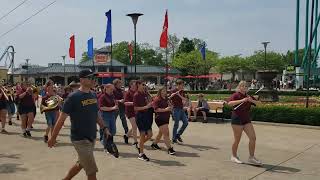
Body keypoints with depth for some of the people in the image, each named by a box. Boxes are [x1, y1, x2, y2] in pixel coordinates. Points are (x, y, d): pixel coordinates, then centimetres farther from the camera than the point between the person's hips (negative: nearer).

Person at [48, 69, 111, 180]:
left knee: (81, 164, 22)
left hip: (91, 138, 7)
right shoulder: (73, 97, -15)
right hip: (80, 139, -7)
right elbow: (61, 119, -12)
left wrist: (104, 128, 9)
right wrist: (53, 138, -8)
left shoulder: (93, 96, 6)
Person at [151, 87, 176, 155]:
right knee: (166, 133, -12)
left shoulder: (166, 99, 13)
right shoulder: (157, 99, -12)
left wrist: (170, 108, 7)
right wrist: (165, 109, -27)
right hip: (160, 118, -9)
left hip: (166, 118, 9)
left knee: (161, 132, 21)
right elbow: (156, 109, -20)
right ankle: (169, 149, -11)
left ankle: (154, 144, 39)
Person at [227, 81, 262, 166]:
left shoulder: (248, 96, 12)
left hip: (247, 120, 6)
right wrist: (241, 100, -31)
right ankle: (234, 156, 23)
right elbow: (230, 103, -23)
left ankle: (251, 157, 9)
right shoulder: (236, 95, -6)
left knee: (253, 137, -3)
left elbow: (258, 103, 5)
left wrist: (251, 100, -15)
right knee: (237, 140, 2)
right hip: (237, 120, -6)